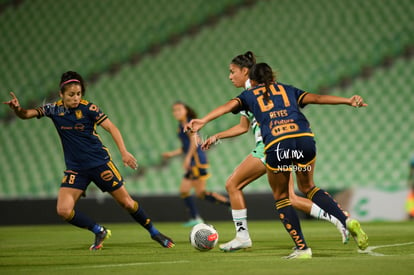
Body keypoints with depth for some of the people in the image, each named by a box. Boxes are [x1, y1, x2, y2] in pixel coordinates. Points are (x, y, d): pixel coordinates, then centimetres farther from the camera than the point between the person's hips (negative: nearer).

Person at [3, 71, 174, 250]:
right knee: (63, 211, -14)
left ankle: (154, 233, 24)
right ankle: (99, 232, 8)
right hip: (75, 168, 3)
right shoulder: (54, 109, -3)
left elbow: (111, 127, -16)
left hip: (100, 163, -3)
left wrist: (124, 152, -28)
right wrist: (17, 109, -31)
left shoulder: (88, 108, -12)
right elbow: (26, 114, -7)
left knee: (126, 202, 1)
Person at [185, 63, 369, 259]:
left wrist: (203, 121, -3)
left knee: (281, 197, 17)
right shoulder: (288, 90, 29)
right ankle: (347, 221, 9)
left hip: (276, 144, -2)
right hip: (304, 138, 3)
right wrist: (348, 101, 18)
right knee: (307, 187, 26)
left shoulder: (249, 95, 25)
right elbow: (316, 98, 19)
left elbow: (229, 106, 8)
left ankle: (302, 248, 10)